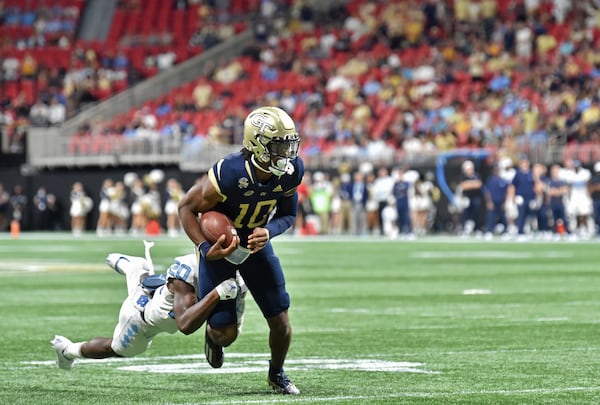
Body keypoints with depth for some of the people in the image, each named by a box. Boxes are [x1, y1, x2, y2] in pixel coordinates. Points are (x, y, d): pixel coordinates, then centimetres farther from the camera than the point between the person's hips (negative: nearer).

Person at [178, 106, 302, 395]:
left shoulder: (291, 171, -20)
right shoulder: (229, 174, -36)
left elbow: (288, 214, -2)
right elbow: (186, 208, -21)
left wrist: (269, 232, -24)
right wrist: (205, 248, -33)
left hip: (256, 244, 4)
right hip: (220, 247, -4)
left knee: (281, 322, 0)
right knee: (226, 333, -3)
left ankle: (277, 373, 31)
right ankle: (213, 335, 38)